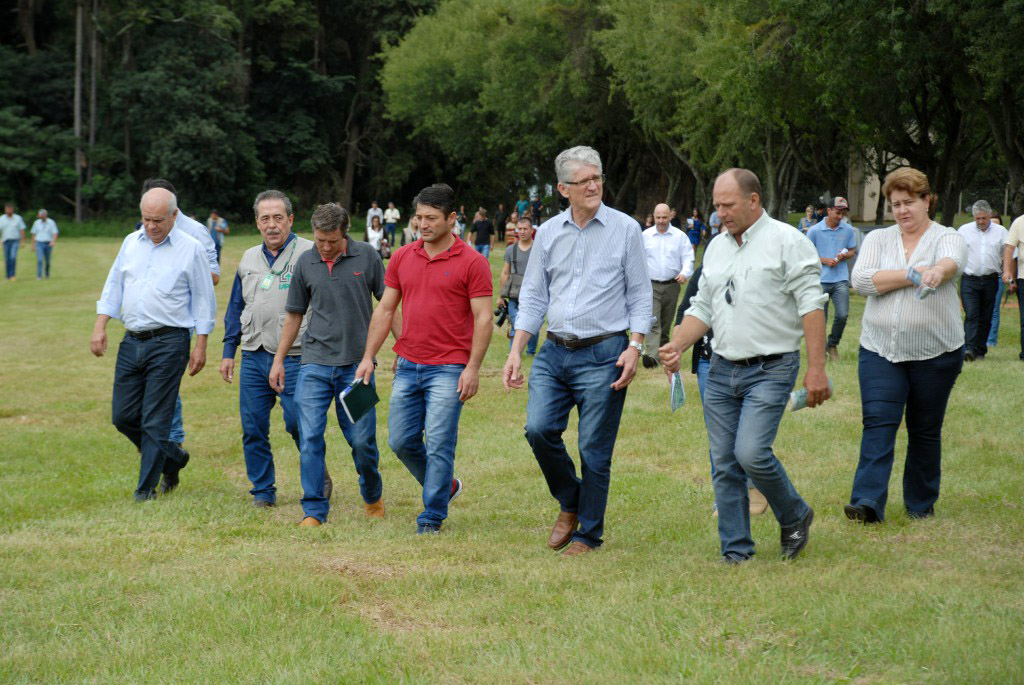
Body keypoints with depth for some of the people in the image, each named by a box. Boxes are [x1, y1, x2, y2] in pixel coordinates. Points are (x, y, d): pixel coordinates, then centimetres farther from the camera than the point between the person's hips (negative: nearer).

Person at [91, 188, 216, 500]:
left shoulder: (190, 249, -3)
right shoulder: (131, 243, 11)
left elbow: (203, 300, 0)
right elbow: (113, 287, 17)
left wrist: (201, 346, -3)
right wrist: (100, 327, 8)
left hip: (168, 343, -6)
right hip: (132, 342, 6)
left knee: (155, 421, -5)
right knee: (124, 416, 6)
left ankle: (146, 489, 4)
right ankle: (172, 459, 27)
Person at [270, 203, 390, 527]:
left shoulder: (366, 256, -2)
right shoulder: (305, 263, 5)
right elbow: (294, 314, 15)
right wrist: (279, 360, 15)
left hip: (357, 365, -2)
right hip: (315, 363, 2)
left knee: (361, 440, 1)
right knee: (310, 438, -7)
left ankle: (372, 497, 27)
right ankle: (314, 510, 0)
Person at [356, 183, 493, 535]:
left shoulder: (472, 262, -6)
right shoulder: (402, 258, 8)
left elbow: (483, 318, -8)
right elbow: (385, 309, 13)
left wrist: (473, 368, -14)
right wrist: (368, 357, 7)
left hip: (448, 370, -5)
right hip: (408, 366, 5)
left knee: (439, 445, -5)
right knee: (401, 440, 7)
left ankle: (432, 517, 6)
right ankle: (445, 486, 30)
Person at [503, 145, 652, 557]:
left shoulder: (625, 229, 0)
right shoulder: (548, 233, 9)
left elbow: (640, 294, 2)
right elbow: (533, 297, 13)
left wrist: (635, 346, -10)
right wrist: (516, 352, 5)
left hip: (603, 353, -3)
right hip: (554, 352, 3)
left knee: (594, 450, -2)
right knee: (539, 429, -13)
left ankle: (589, 534, 13)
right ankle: (569, 503, 13)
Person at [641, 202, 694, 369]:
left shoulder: (680, 236, 4)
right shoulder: (645, 236, 5)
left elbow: (688, 258, 2)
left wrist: (685, 273, -18)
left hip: (672, 285, 2)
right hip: (651, 285, -2)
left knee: (666, 323, 12)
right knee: (653, 322, -16)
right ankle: (651, 355, -28)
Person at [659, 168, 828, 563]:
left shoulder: (786, 241, -6)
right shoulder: (716, 249, 15)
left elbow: (811, 305, -10)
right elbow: (702, 308, 18)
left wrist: (816, 368, -16)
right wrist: (675, 347, 0)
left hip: (770, 370, -7)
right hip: (722, 371, 7)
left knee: (751, 453, -18)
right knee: (725, 465, 4)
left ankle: (794, 517, 8)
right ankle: (736, 552, 12)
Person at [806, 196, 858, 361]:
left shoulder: (848, 230, 5)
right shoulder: (814, 230, -2)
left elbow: (852, 251, 14)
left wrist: (843, 256, -9)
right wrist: (825, 260, -11)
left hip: (841, 279, 2)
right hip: (821, 280, -2)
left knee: (842, 315, -9)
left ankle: (833, 345, 13)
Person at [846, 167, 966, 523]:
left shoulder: (947, 238, 0)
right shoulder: (877, 239, 9)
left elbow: (951, 262, -24)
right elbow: (861, 280, -8)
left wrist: (938, 271, -49)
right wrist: (915, 274, -14)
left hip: (935, 353, -1)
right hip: (880, 350, 1)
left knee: (925, 431, 7)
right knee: (878, 424, -11)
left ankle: (921, 504, 21)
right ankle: (868, 502, -18)